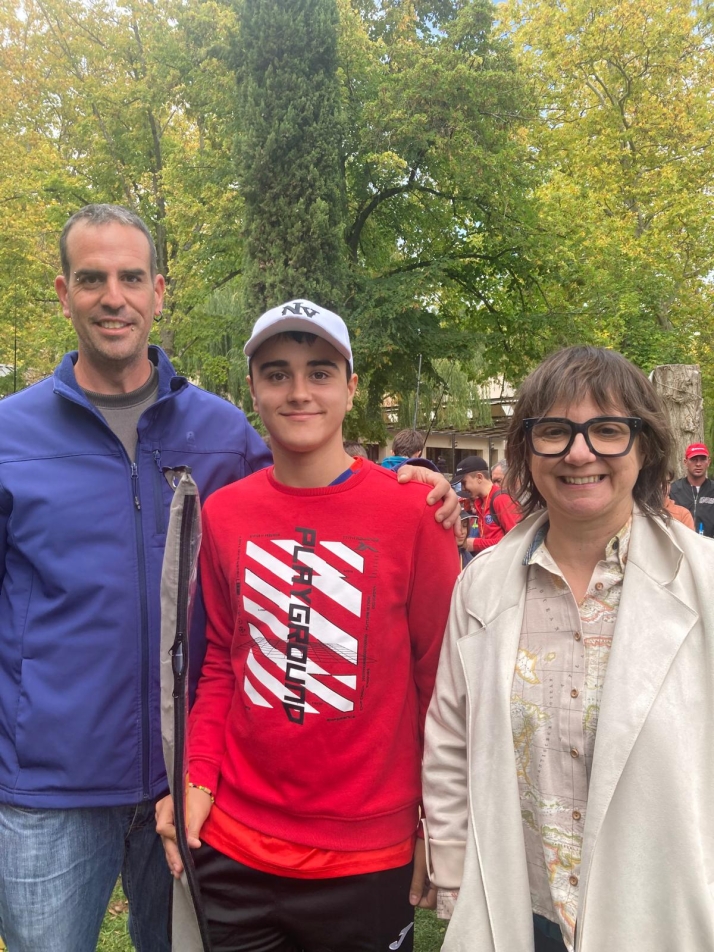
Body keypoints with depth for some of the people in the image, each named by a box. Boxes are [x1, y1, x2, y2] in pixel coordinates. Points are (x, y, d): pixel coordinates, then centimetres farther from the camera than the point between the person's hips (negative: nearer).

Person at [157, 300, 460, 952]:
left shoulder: (412, 511, -11)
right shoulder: (222, 514, -2)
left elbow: (441, 677, -6)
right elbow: (220, 664, 8)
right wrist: (197, 780, -2)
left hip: (372, 856, -2)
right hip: (236, 851, 3)